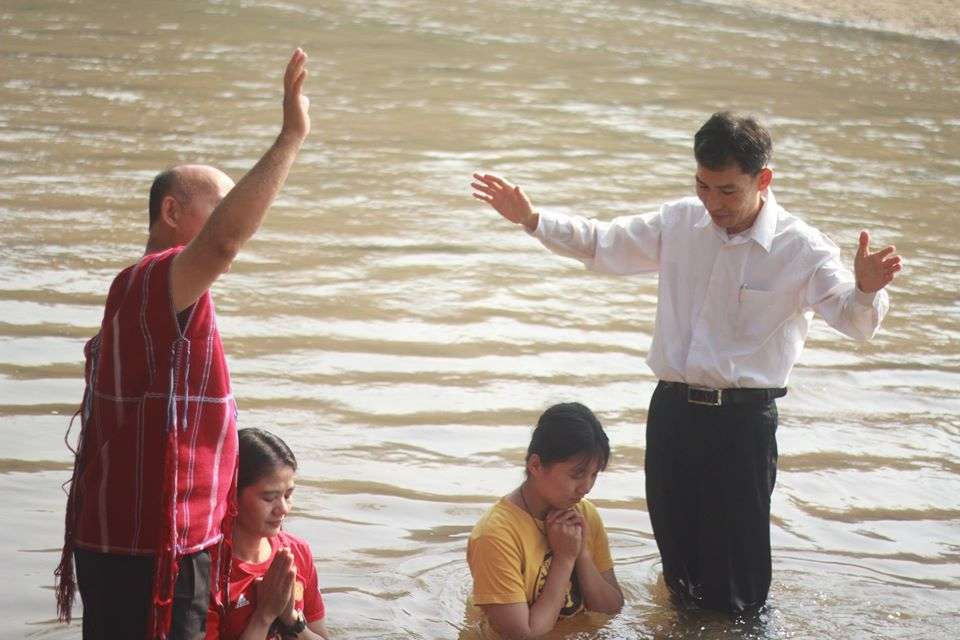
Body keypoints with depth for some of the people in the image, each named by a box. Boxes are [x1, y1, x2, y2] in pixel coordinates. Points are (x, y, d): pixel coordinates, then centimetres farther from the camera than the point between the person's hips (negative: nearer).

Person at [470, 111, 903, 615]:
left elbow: (854, 320, -24)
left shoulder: (802, 249, -11)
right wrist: (531, 219, 7)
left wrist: (866, 289, -47)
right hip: (672, 409, 5)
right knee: (677, 552, 18)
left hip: (743, 419, -5)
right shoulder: (679, 223, 5)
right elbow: (601, 244, 17)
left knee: (735, 577, 0)